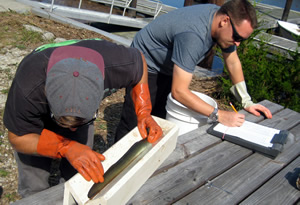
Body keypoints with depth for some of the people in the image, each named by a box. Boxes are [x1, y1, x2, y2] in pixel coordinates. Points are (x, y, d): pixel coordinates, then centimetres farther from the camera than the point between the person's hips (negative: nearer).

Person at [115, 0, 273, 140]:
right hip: (145, 64, -8)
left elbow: (233, 62, 1)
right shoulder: (193, 35, -39)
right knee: (133, 124, -8)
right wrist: (219, 115, -37)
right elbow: (179, 91, -39)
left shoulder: (221, 16, -13)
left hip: (167, 68, 8)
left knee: (161, 121, 9)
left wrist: (247, 102, -2)